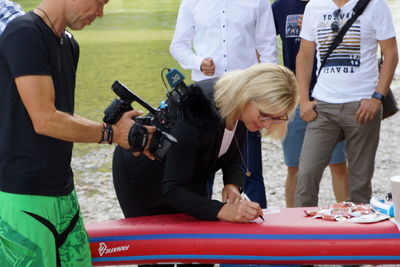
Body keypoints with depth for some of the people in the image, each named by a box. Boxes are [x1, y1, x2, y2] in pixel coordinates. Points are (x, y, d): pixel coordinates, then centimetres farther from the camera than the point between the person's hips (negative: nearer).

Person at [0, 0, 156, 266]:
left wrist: (127, 136, 4)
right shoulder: (24, 34, -15)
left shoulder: (69, 44, 15)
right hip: (23, 198, -9)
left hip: (63, 194, 9)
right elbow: (45, 120, -19)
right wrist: (112, 133, -8)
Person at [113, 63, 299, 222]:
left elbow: (234, 155, 0)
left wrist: (233, 185, -21)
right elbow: (172, 191, -38)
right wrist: (222, 210, -49)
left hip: (190, 178, 6)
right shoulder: (197, 115, -41)